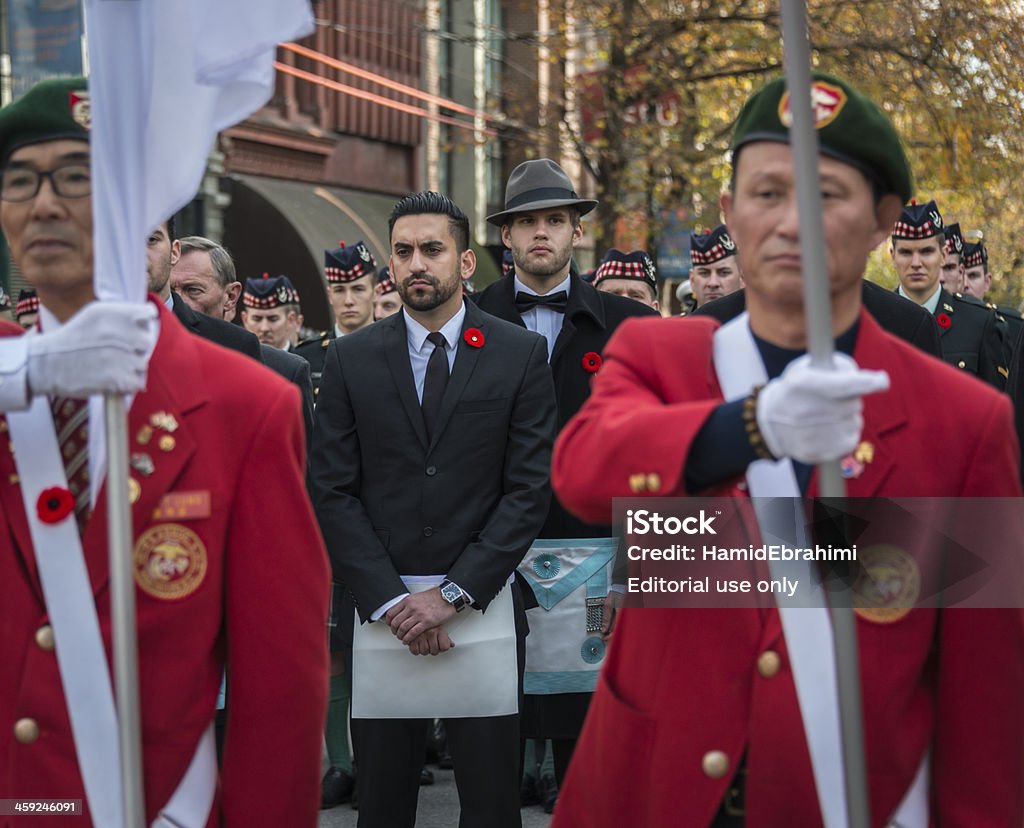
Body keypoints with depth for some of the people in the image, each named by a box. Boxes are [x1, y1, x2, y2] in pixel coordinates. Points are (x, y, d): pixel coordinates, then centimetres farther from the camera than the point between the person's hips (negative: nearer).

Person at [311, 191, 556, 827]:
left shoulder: (520, 355, 2)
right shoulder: (352, 359, 6)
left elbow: (530, 489, -3)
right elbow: (334, 492, 2)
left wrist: (451, 594, -10)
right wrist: (389, 601, -8)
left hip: (483, 604, -1)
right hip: (380, 606, 1)